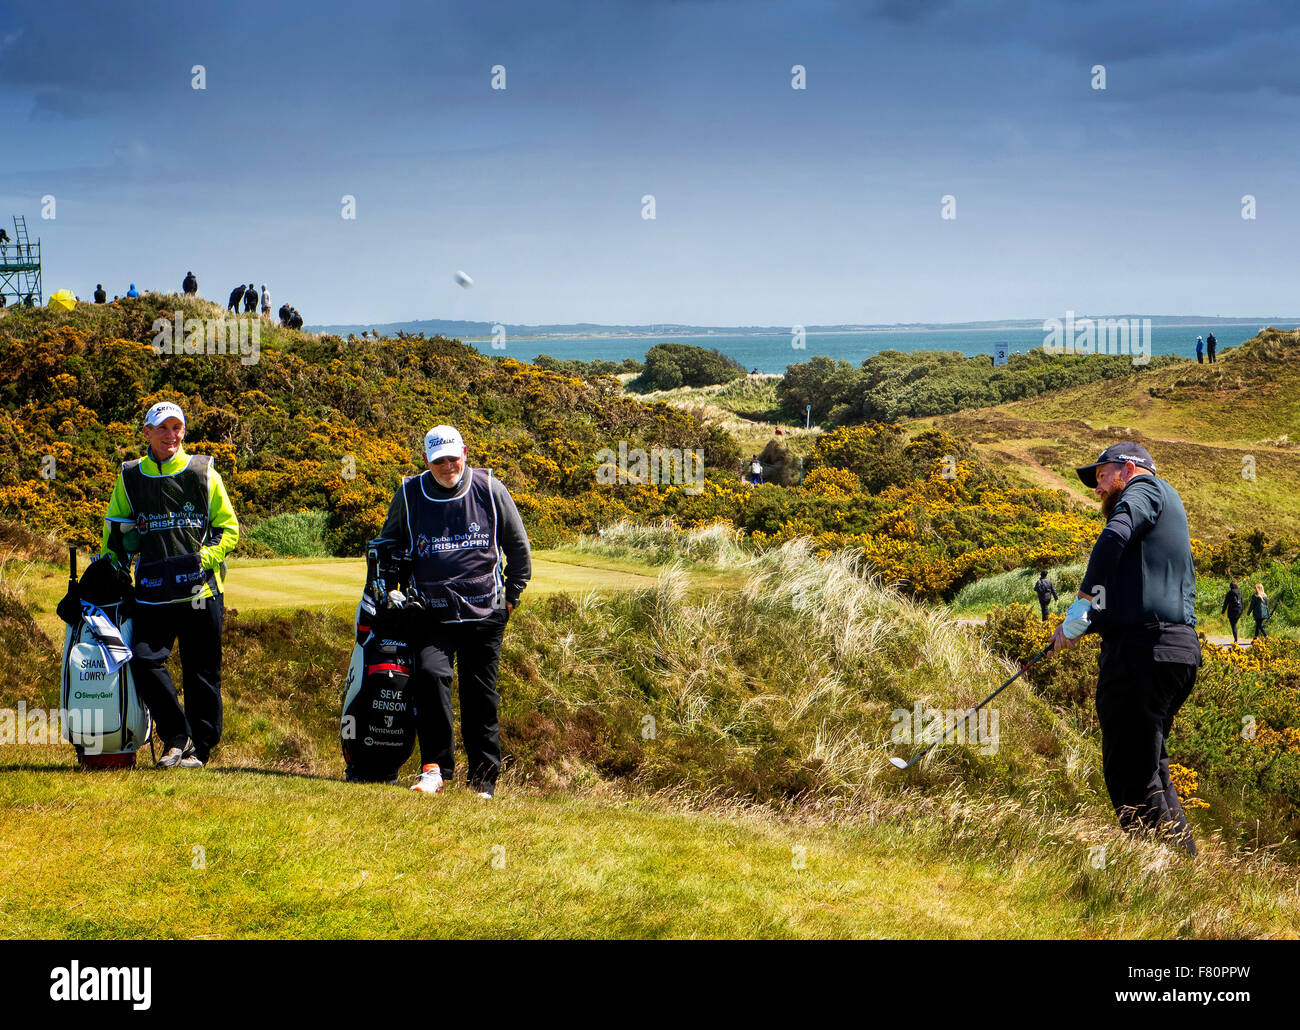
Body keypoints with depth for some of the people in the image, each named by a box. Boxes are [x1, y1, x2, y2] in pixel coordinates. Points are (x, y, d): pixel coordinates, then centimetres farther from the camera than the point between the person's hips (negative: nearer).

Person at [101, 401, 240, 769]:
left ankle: (198, 748, 12)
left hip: (200, 589, -1)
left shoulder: (203, 473, 6)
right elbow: (115, 533, 21)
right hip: (153, 593, 1)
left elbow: (229, 527, 8)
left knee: (201, 672, 1)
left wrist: (206, 556, -7)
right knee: (143, 659, -15)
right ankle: (177, 735, -1)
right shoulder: (129, 477, 11)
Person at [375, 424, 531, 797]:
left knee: (480, 696, 3)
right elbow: (388, 546, 19)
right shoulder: (409, 494, 2)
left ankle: (483, 781, 13)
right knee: (430, 673, -23)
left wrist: (511, 595, 9)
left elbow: (518, 545, 11)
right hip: (432, 611, 0)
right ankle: (435, 767, -18)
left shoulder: (489, 489, 0)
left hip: (484, 611, 0)